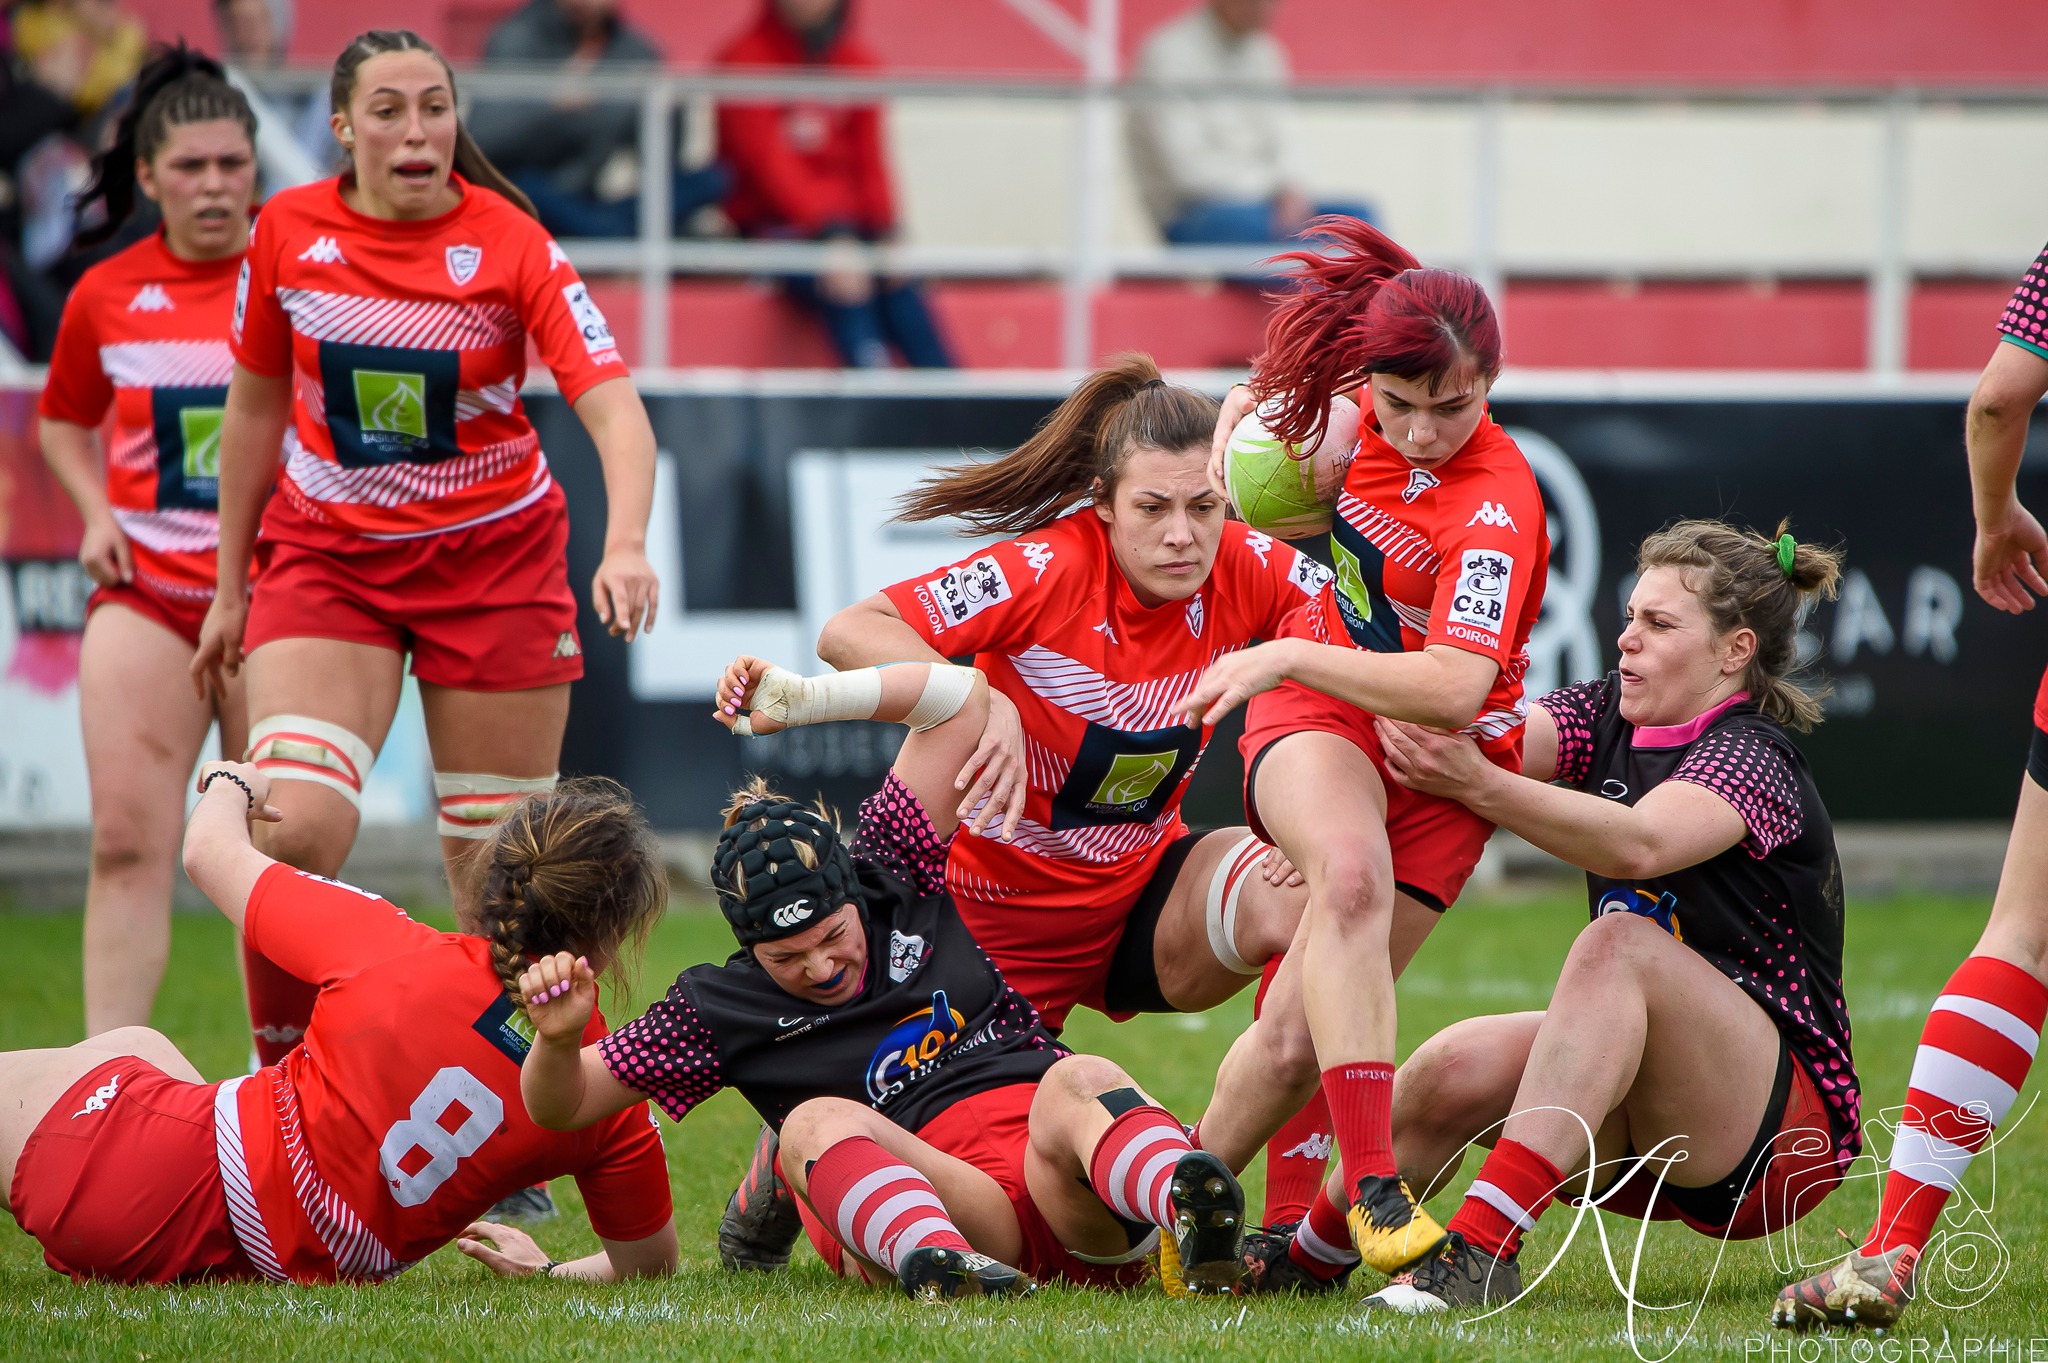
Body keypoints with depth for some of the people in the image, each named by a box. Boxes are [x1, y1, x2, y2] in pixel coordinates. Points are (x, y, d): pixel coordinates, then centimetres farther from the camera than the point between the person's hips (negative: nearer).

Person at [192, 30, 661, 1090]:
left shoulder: (509, 245, -11)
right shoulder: (288, 233, -4)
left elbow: (612, 405, -19)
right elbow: (254, 409, 10)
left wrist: (626, 544, -38)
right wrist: (230, 587, 14)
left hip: (491, 556, -1)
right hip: (325, 555, 1)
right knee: (294, 829, -18)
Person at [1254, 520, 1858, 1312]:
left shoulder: (1753, 761, -15)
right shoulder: (1611, 717, 8)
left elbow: (1639, 844, -35)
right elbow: (1492, 740, -9)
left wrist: (1478, 786, -46)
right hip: (1649, 1133, 7)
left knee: (1617, 943, -32)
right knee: (1454, 1070, -20)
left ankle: (1483, 1249, -41)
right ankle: (1310, 1254, 1)